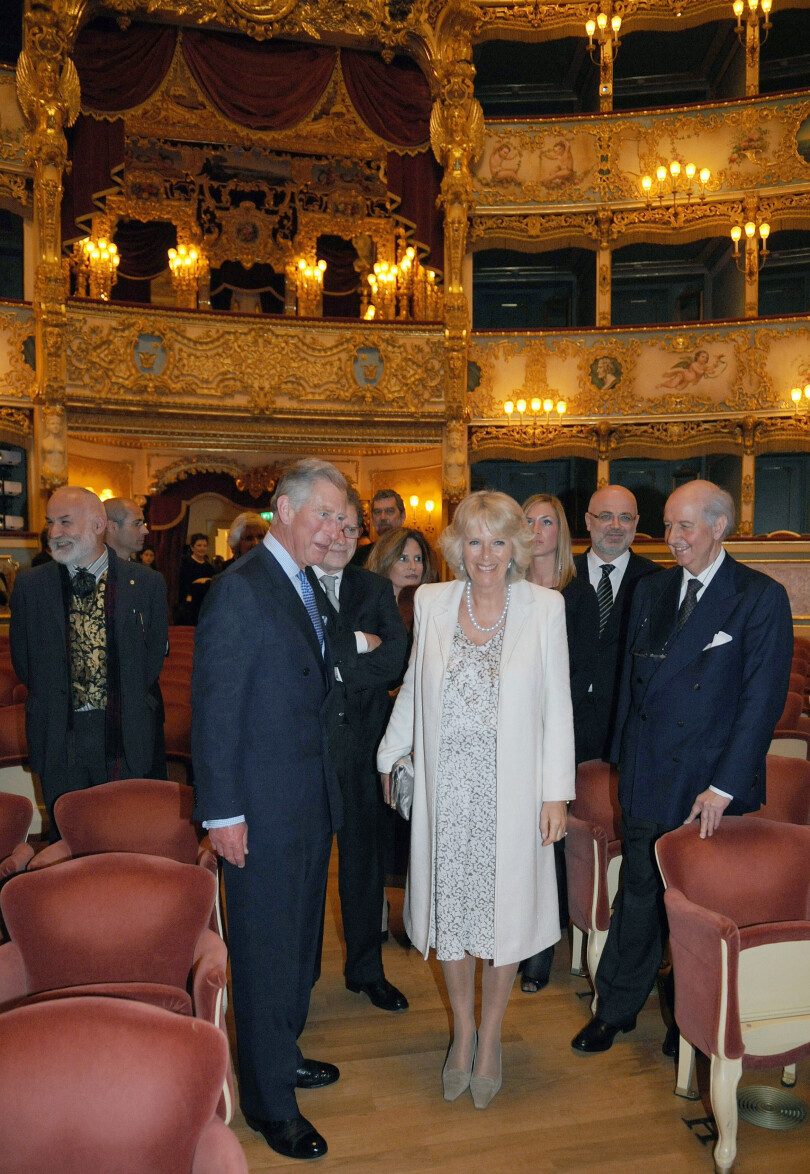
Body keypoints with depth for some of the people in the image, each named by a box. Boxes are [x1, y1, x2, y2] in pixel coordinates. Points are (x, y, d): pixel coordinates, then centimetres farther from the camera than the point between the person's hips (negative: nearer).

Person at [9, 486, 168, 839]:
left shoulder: (146, 584, -3)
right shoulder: (30, 585, 1)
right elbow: (22, 658, 9)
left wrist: (125, 702, 6)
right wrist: (53, 701, 8)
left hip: (124, 735, -1)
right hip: (58, 738, 1)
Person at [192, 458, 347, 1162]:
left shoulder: (305, 588, 10)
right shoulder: (241, 587, -18)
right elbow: (214, 706, -20)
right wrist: (222, 812, -19)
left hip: (311, 800, 9)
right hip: (263, 809, -9)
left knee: (298, 940, 23)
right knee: (267, 952, 8)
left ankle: (283, 1055, 45)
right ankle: (271, 1104, 28)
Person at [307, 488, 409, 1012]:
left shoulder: (376, 589, 7)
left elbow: (399, 659, -6)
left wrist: (336, 665, -14)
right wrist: (359, 645, -15)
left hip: (362, 741, 4)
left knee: (365, 857, 15)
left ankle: (367, 969, 33)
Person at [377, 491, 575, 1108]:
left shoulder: (544, 607, -6)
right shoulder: (432, 602, -1)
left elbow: (557, 706, -3)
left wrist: (557, 793, -5)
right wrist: (391, 755, 18)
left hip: (511, 794, -1)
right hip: (448, 790, 2)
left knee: (504, 912, 11)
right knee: (452, 912, 13)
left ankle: (489, 1037, 36)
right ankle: (463, 1031, 38)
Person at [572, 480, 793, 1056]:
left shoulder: (762, 597, -9)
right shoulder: (651, 590, 7)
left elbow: (763, 699, -12)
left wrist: (724, 786, -16)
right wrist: (625, 758, 8)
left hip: (713, 783, -3)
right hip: (648, 777, 4)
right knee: (639, 895, 15)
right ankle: (616, 1008, 33)